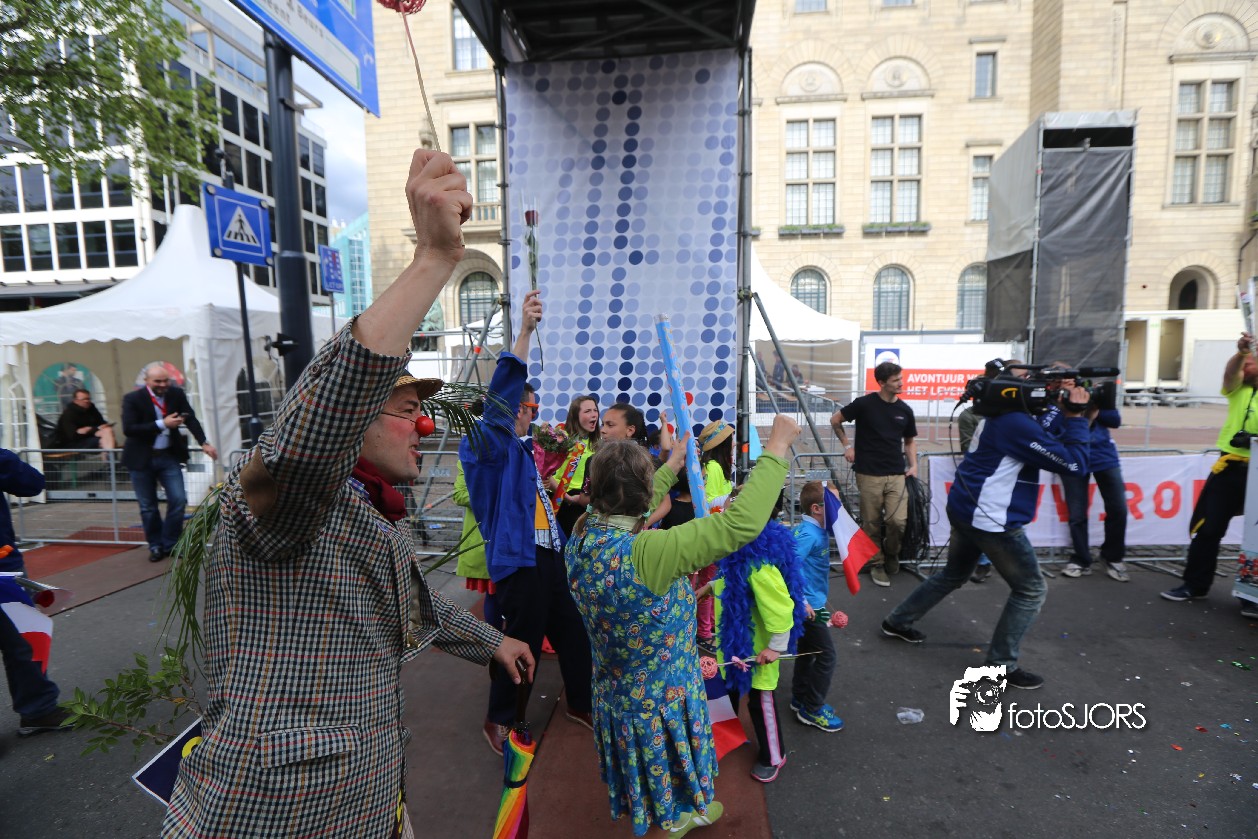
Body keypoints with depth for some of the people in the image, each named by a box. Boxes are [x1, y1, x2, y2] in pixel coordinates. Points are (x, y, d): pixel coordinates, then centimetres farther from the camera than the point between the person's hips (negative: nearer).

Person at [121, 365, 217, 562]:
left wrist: (204, 443, -17)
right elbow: (128, 429, -19)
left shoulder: (177, 394, -3)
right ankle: (156, 546, 23)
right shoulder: (132, 399, -12)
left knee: (178, 499, -2)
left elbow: (190, 419, -4)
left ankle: (171, 544, 13)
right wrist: (162, 424, -26)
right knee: (148, 506, 8)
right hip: (141, 459, -2)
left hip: (169, 456, 2)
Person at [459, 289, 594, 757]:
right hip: (518, 560, -9)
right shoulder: (493, 444, -11)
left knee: (572, 631, 17)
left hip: (546, 555, 9)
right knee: (523, 642, 3)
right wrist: (524, 331, -33)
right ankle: (499, 719, 28)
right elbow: (500, 396, -27)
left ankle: (580, 704, 38)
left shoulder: (523, 448, 16)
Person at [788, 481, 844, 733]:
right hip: (808, 605, -10)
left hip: (810, 603, 10)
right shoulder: (809, 534, -25)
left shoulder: (813, 528, 4)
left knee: (808, 650, 22)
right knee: (826, 656, 2)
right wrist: (802, 602, -28)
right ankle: (811, 710, 16)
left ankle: (800, 698, 39)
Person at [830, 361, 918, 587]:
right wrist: (847, 445, 3)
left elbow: (910, 441, 20)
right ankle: (877, 563, 23)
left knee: (898, 520, -8)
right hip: (869, 474, -3)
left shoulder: (905, 410, 8)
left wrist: (913, 465, 6)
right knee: (872, 523, 3)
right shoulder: (865, 404, -5)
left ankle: (891, 554, 21)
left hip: (897, 474, 3)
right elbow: (835, 420, 6)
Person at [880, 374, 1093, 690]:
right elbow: (1074, 463, -16)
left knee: (953, 575, 26)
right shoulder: (1018, 423, -20)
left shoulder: (1002, 415, 10)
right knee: (1031, 589, 6)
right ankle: (1001, 665, 14)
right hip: (989, 519, -10)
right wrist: (1076, 415, -11)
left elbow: (1049, 441, 19)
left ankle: (898, 621, 35)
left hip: (965, 510, 10)